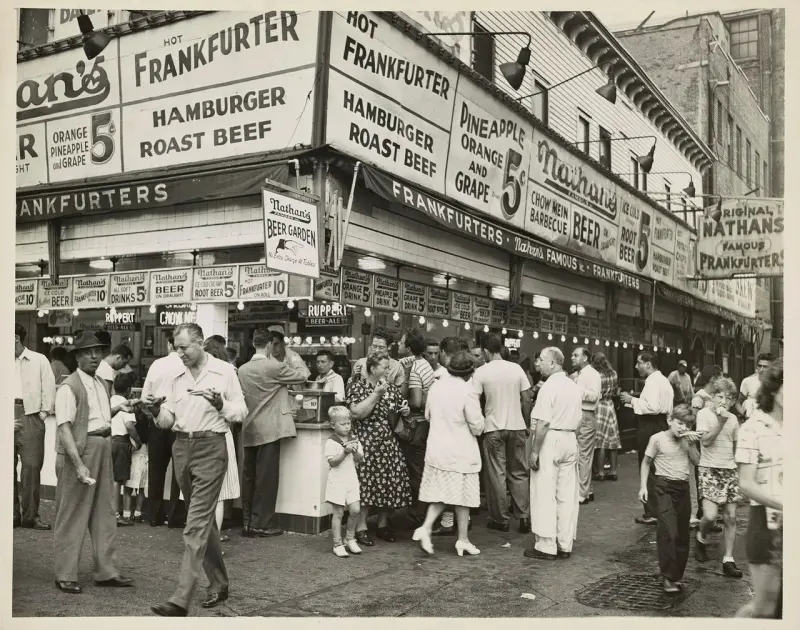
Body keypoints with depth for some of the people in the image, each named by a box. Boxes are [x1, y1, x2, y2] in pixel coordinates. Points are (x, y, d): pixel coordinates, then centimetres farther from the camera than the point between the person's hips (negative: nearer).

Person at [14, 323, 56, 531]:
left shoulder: (39, 360, 5)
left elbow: (49, 388, 5)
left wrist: (43, 413, 0)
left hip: (30, 417, -2)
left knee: (32, 466, -4)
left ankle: (30, 515, 4)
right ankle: (12, 514, 13)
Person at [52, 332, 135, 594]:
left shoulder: (101, 383, 13)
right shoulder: (69, 386, -12)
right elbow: (64, 427, -20)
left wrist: (117, 408, 8)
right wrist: (78, 464, -27)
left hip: (103, 448, 8)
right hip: (78, 451, -8)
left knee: (105, 512, 13)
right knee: (72, 515, 2)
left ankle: (105, 571, 23)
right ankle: (65, 575, 15)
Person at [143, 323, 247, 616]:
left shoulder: (224, 371, -3)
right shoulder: (177, 377, 11)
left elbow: (241, 412, -3)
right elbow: (168, 420, 9)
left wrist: (221, 405, -21)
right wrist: (157, 412, -12)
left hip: (210, 447, -6)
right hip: (181, 447, 6)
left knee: (197, 522, -10)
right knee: (204, 518, 16)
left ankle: (181, 599, -11)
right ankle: (219, 584, 29)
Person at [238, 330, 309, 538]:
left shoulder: (242, 370, 5)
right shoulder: (275, 367, -14)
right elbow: (302, 375, -2)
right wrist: (299, 363, 22)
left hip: (249, 431, 7)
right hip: (268, 430, -6)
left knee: (249, 476, 11)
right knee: (266, 477, -1)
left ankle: (247, 521, 17)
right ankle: (261, 524, 3)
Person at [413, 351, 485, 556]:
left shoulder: (436, 386, -1)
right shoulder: (467, 391, -19)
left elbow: (428, 415, 12)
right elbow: (476, 426, -14)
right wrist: (481, 421, 7)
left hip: (436, 449, 5)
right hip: (460, 452, -5)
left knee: (440, 493, 16)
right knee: (462, 495, 7)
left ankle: (426, 528, 1)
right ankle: (463, 540, 17)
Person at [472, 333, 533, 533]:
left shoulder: (481, 372, -6)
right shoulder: (516, 369, 1)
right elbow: (526, 400, 3)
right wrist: (527, 424, 13)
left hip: (494, 428, -3)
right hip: (517, 426, 3)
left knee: (497, 474, 5)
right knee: (519, 473, 12)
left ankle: (500, 519, 11)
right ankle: (524, 518, 13)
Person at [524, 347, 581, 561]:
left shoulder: (549, 386, -14)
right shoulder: (575, 386, 12)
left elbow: (542, 423, -19)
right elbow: (578, 419, 16)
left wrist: (534, 451, -16)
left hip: (550, 441, -8)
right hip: (570, 441, 8)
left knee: (545, 495, -1)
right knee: (567, 495, 10)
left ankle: (546, 546, 3)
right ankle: (565, 545, 17)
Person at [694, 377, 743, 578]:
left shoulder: (733, 419, 9)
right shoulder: (704, 414, -5)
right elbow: (705, 441, -16)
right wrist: (720, 421, -19)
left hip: (729, 470, 5)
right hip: (709, 469, -4)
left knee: (730, 517, 2)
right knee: (710, 515, -16)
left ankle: (728, 560, 9)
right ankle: (702, 539, 16)